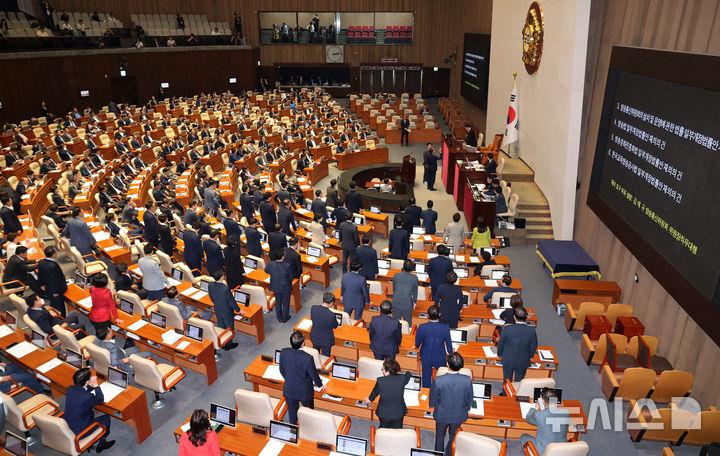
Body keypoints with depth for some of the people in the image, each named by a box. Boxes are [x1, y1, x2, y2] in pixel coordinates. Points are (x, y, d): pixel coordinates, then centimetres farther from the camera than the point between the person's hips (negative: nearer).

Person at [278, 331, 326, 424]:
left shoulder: (283, 353, -21)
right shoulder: (308, 358, -32)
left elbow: (282, 370, -3)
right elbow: (314, 374, -15)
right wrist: (320, 385, 6)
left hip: (289, 390, 3)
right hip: (305, 391, -3)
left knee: (292, 413, 23)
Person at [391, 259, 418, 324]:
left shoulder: (396, 276, -6)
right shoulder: (414, 278, -8)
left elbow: (394, 289, 8)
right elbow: (415, 291, 5)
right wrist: (414, 301, 23)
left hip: (396, 302, 1)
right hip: (407, 303, -1)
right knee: (408, 322, 15)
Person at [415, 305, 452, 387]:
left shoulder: (422, 327, -24)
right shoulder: (445, 328, -24)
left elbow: (417, 343, -11)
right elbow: (449, 344, -11)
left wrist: (417, 347, 14)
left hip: (426, 357, 0)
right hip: (440, 358, 0)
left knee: (426, 377, 21)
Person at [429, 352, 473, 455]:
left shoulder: (438, 381, -31)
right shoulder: (467, 381, -27)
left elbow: (433, 401, -15)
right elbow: (469, 399, -9)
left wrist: (435, 406, 9)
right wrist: (466, 409, 12)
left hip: (442, 415, -1)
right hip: (459, 415, 1)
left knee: (440, 436, 26)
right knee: (453, 436, 27)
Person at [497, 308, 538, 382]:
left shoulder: (507, 329, -27)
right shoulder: (531, 331, -24)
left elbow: (501, 343, -12)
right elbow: (533, 346, -9)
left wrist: (500, 354, 8)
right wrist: (530, 356, 12)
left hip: (508, 360, 0)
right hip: (523, 361, 1)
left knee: (507, 379, 24)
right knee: (519, 380, 24)